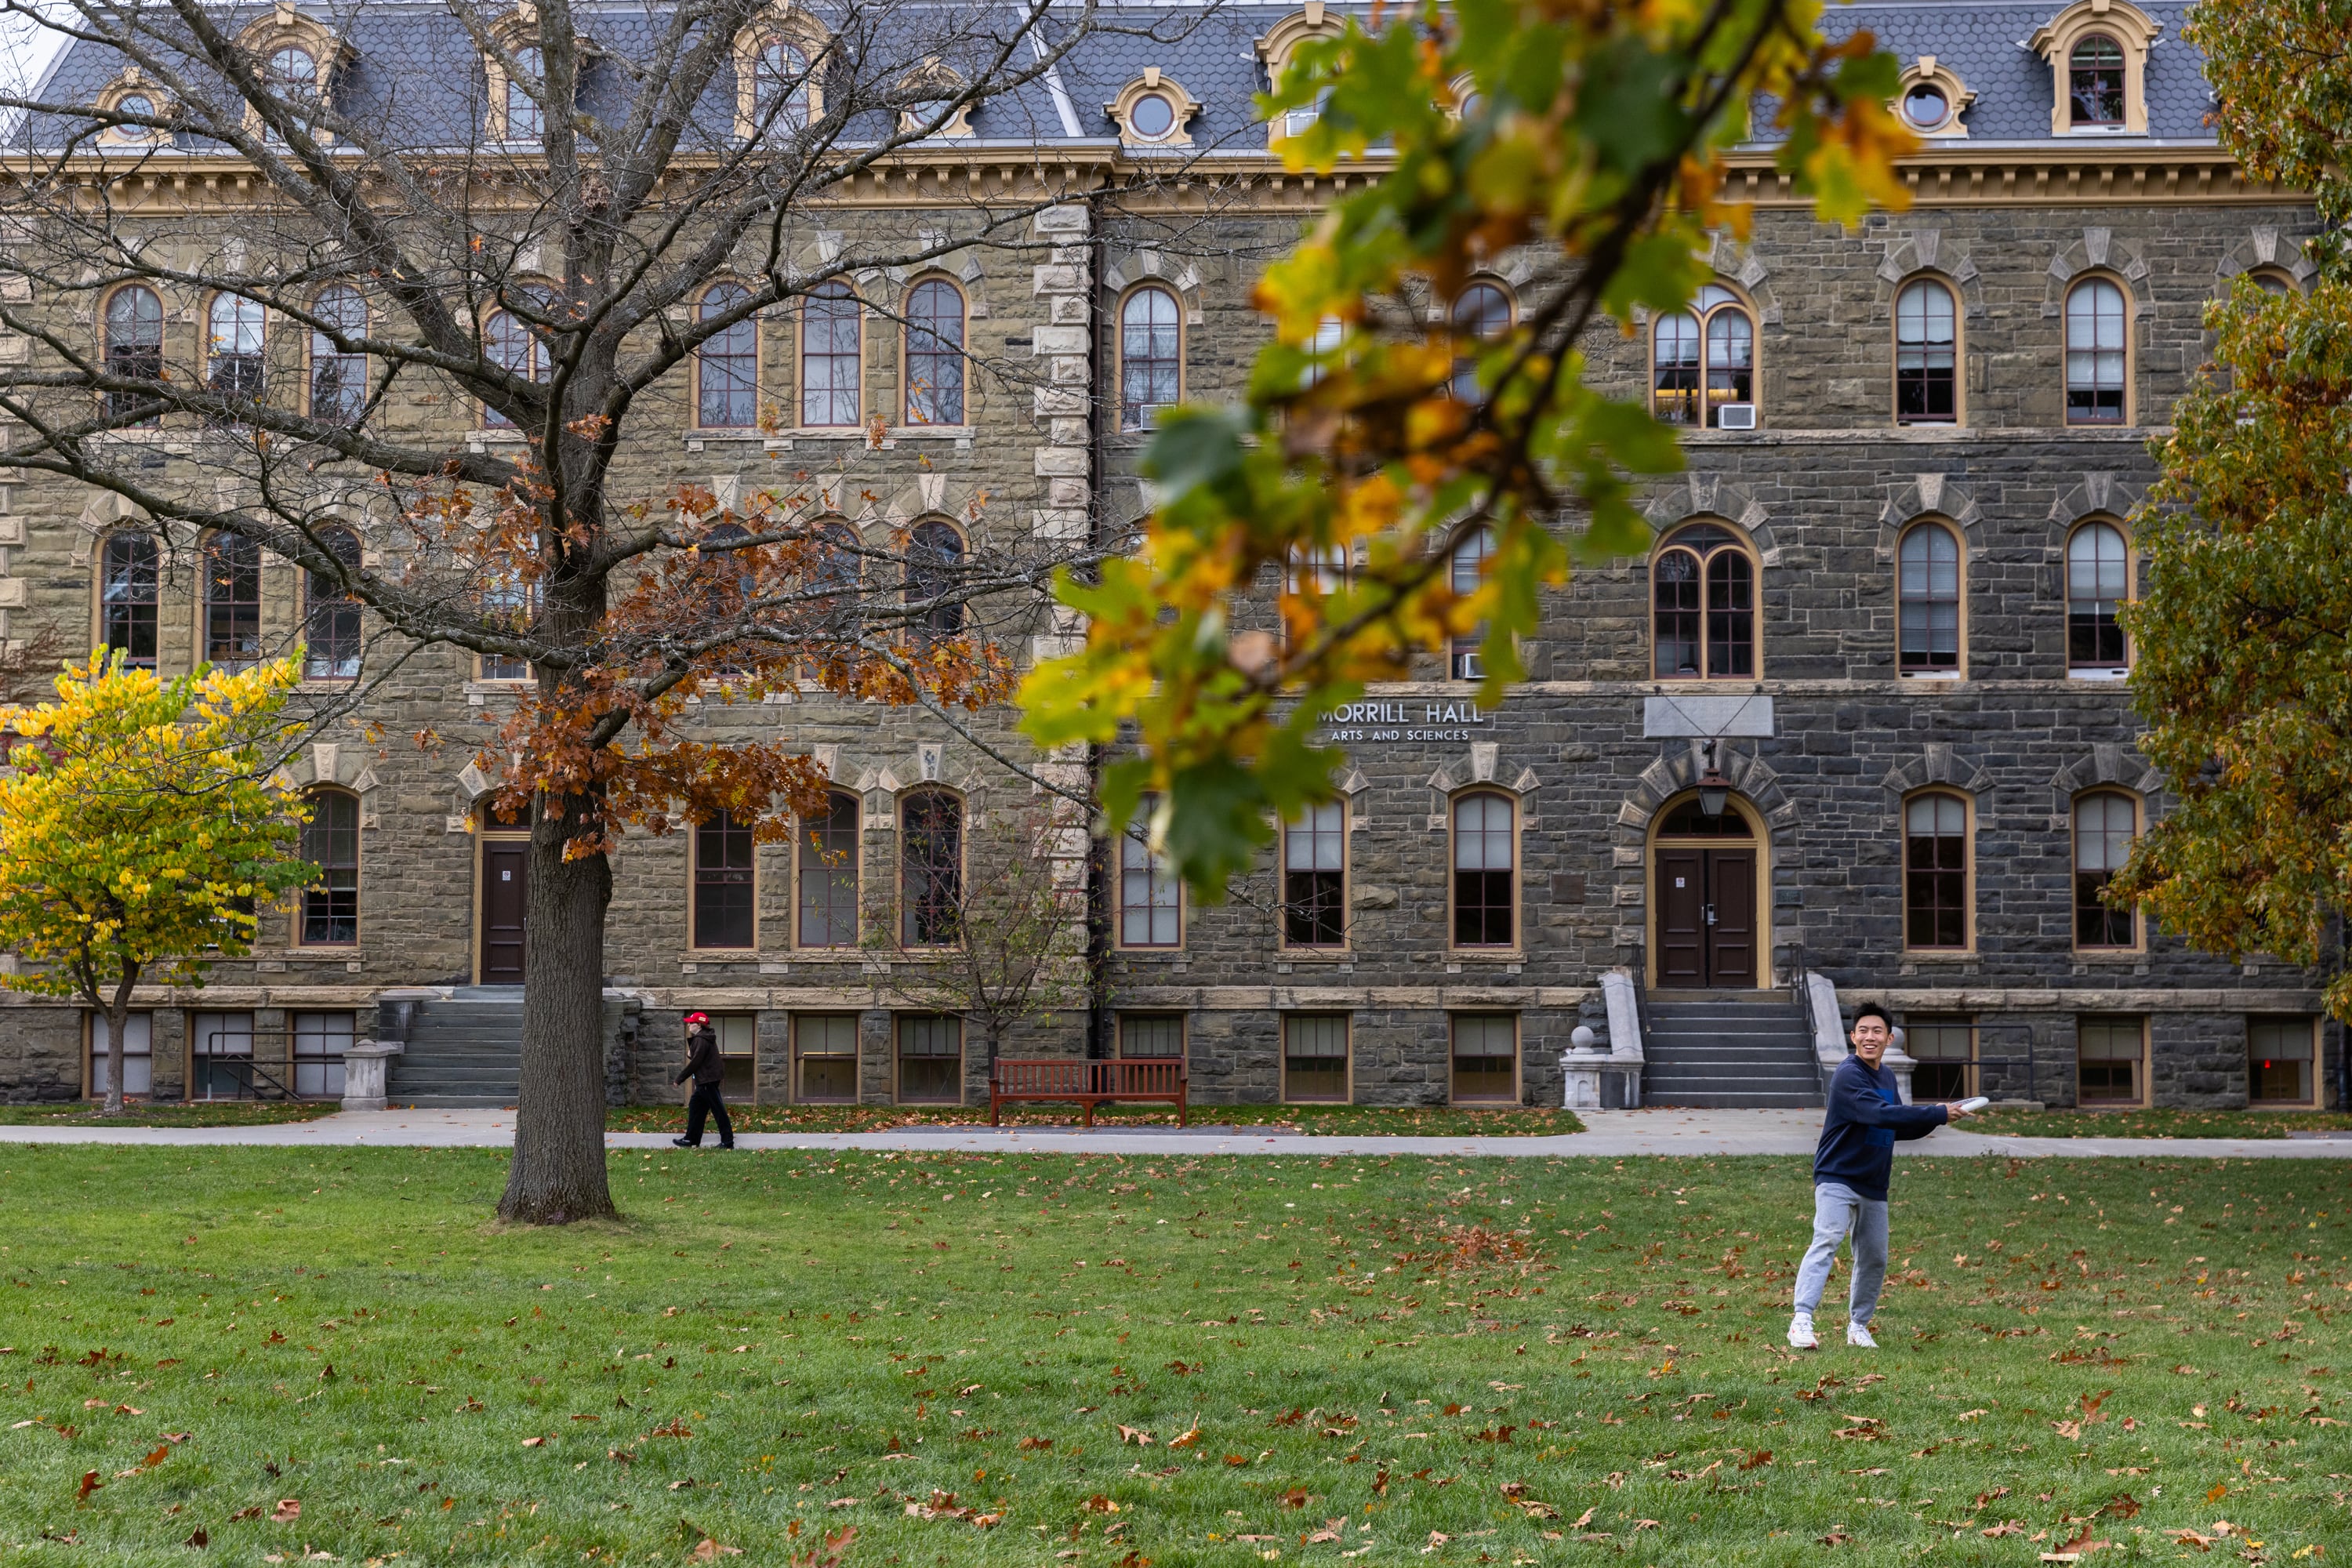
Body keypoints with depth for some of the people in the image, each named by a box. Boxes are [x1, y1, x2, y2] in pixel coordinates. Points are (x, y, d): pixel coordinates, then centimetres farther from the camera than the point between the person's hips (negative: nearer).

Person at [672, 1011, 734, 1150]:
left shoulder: (701, 1040, -18)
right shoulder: (701, 1038, 15)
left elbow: (695, 1063, -21)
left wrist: (679, 1079, -14)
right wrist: (690, 1053, -4)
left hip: (708, 1081, -11)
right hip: (704, 1081, 11)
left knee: (718, 1110, -7)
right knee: (695, 1107, 15)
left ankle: (728, 1141, -4)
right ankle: (692, 1140, 20)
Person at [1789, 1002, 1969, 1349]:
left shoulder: (1887, 1078, 12)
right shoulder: (1848, 1074, -16)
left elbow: (1901, 1127, 22)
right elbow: (1879, 1114, -29)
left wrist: (1931, 1120, 1)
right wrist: (1938, 1114, -26)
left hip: (1874, 1185, 8)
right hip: (1837, 1178, -8)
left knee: (1874, 1258, 10)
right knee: (1826, 1241, -22)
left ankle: (1858, 1326, 25)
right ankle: (1802, 1321, -29)